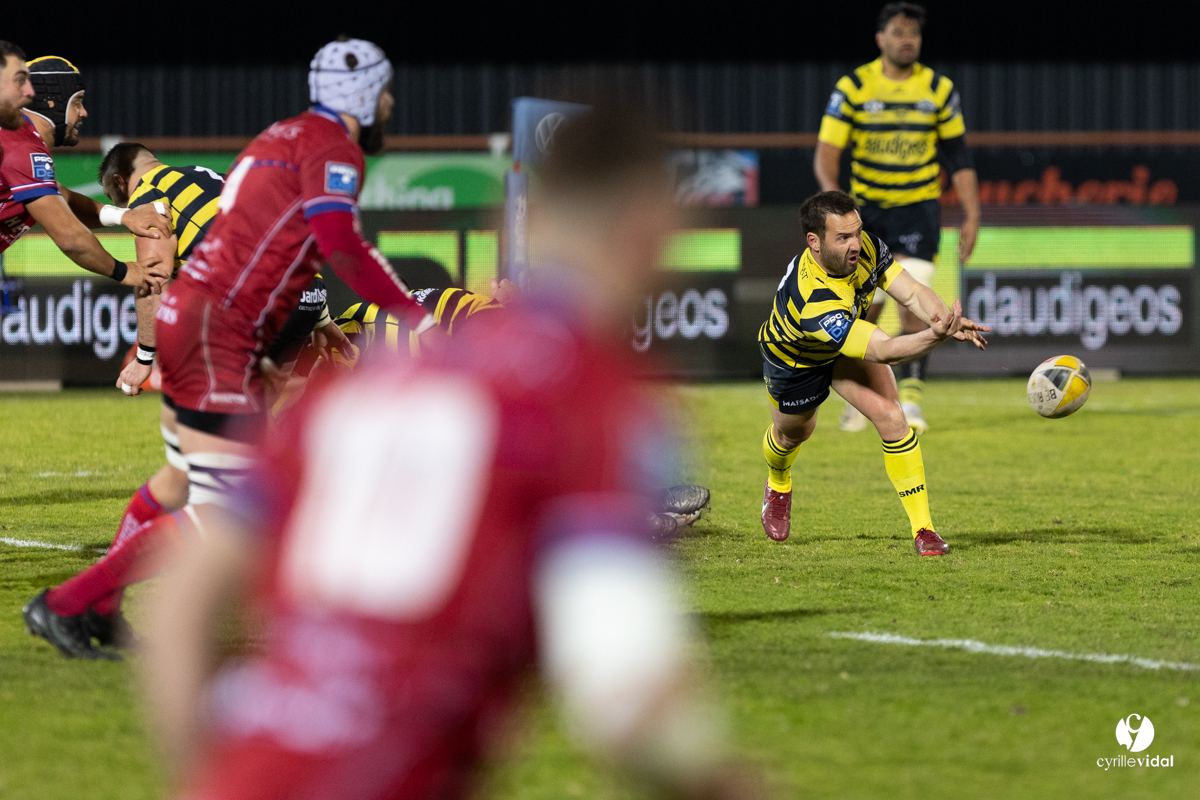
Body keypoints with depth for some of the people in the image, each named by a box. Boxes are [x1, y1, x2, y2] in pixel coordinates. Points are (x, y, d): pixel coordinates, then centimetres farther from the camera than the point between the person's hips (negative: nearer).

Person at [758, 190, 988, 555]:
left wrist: (947, 320, -55)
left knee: (890, 417, -15)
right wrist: (935, 337, -70)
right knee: (793, 432, 22)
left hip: (851, 338, 4)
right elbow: (881, 350, -52)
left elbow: (912, 293, -32)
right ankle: (778, 486, 59)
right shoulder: (813, 299, -49)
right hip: (794, 359, -4)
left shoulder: (865, 248, -31)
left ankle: (923, 528, -9)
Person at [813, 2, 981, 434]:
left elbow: (958, 156, 5)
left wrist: (972, 216, -1)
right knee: (866, 307, 2)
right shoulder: (852, 88, -6)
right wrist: (833, 194, -29)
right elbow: (826, 152, -10)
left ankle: (910, 396, -11)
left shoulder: (939, 90, -1)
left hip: (919, 208, 0)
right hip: (867, 208, 0)